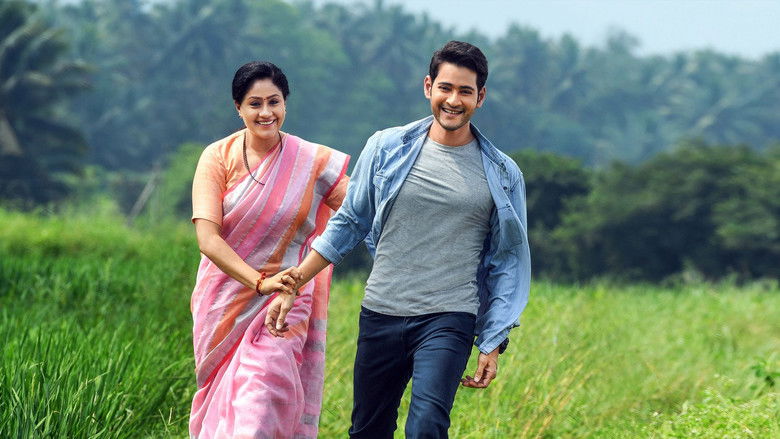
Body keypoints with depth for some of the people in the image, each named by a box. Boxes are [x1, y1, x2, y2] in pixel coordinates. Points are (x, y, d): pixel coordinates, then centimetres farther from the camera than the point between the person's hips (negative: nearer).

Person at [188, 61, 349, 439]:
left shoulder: (312, 162, -3)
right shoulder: (218, 157, -4)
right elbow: (208, 238, -12)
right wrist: (260, 282, -23)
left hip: (283, 304, -1)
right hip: (225, 300, 2)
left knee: (261, 402, -15)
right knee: (220, 399, 9)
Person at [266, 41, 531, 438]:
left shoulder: (502, 175, 4)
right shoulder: (386, 148, 5)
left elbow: (509, 261, 8)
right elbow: (348, 224, 13)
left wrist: (493, 345, 2)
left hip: (448, 320, -2)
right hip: (381, 315, 2)